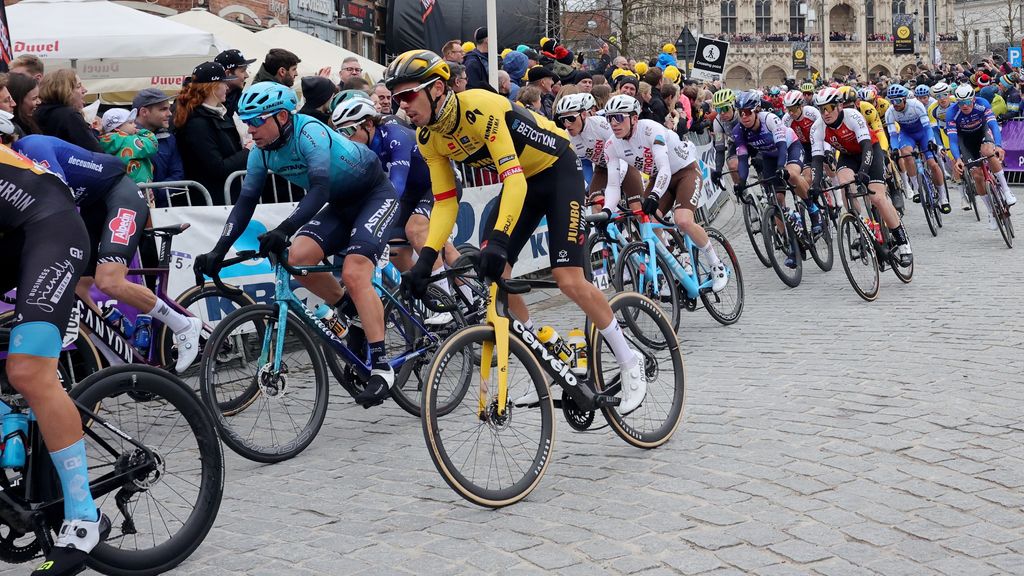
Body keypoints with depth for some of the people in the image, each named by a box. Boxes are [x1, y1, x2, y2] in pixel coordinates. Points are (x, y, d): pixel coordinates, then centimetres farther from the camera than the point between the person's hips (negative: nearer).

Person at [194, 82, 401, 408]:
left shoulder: (310, 132, -29)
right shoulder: (263, 153, -6)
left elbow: (320, 188, -40)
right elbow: (246, 202, -6)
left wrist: (284, 230, -52)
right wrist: (218, 252, -15)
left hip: (375, 196, -7)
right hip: (340, 205, 7)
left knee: (354, 274, -24)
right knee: (299, 258, -17)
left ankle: (381, 367, -21)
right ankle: (350, 312, 8)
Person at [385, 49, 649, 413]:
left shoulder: (481, 107, -33)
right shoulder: (427, 138, -9)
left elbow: (514, 180, -39)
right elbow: (445, 203, -7)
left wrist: (498, 241, -51)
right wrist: (427, 257, -21)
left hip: (558, 170, -7)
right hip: (521, 179, 7)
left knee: (569, 280, -17)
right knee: (490, 273, -6)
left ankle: (631, 364, 2)